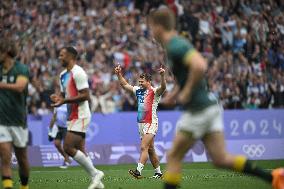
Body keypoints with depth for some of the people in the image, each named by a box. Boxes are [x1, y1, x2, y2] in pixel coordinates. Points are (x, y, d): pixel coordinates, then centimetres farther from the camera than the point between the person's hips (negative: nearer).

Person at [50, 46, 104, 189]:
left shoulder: (78, 73, -14)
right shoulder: (63, 75, 15)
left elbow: (85, 95, -20)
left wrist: (64, 101, -24)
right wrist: (58, 97, 2)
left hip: (80, 117, -10)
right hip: (72, 117, 10)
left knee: (68, 147, -15)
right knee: (79, 150, 7)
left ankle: (95, 173, -7)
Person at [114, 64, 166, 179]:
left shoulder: (154, 92, -8)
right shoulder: (138, 90, 12)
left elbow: (163, 88, -28)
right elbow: (125, 85, 21)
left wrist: (162, 76, -44)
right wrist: (119, 74, 11)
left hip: (151, 124, -8)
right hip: (141, 123, 8)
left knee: (144, 147, -18)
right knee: (150, 150, 11)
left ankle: (138, 171, -28)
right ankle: (158, 172, 18)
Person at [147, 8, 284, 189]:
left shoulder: (176, 47, -15)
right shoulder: (178, 43, 16)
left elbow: (200, 66, -31)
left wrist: (186, 92, -20)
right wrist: (174, 93, 21)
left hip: (199, 110, -9)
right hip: (210, 106, 9)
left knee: (174, 157, 2)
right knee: (221, 159, 6)